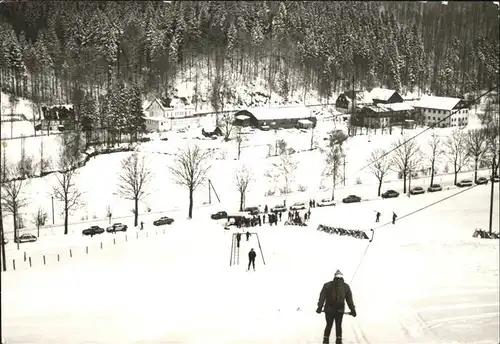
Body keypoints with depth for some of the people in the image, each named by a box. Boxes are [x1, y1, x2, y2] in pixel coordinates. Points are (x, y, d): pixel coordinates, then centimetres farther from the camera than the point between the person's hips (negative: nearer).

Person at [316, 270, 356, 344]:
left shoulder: (346, 287, 2)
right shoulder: (327, 286, -8)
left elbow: (349, 299, 6)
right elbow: (322, 297, -11)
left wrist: (352, 310, 3)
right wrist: (320, 306, -22)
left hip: (340, 310, 2)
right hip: (329, 309, -2)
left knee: (338, 326, 4)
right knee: (329, 325, -1)